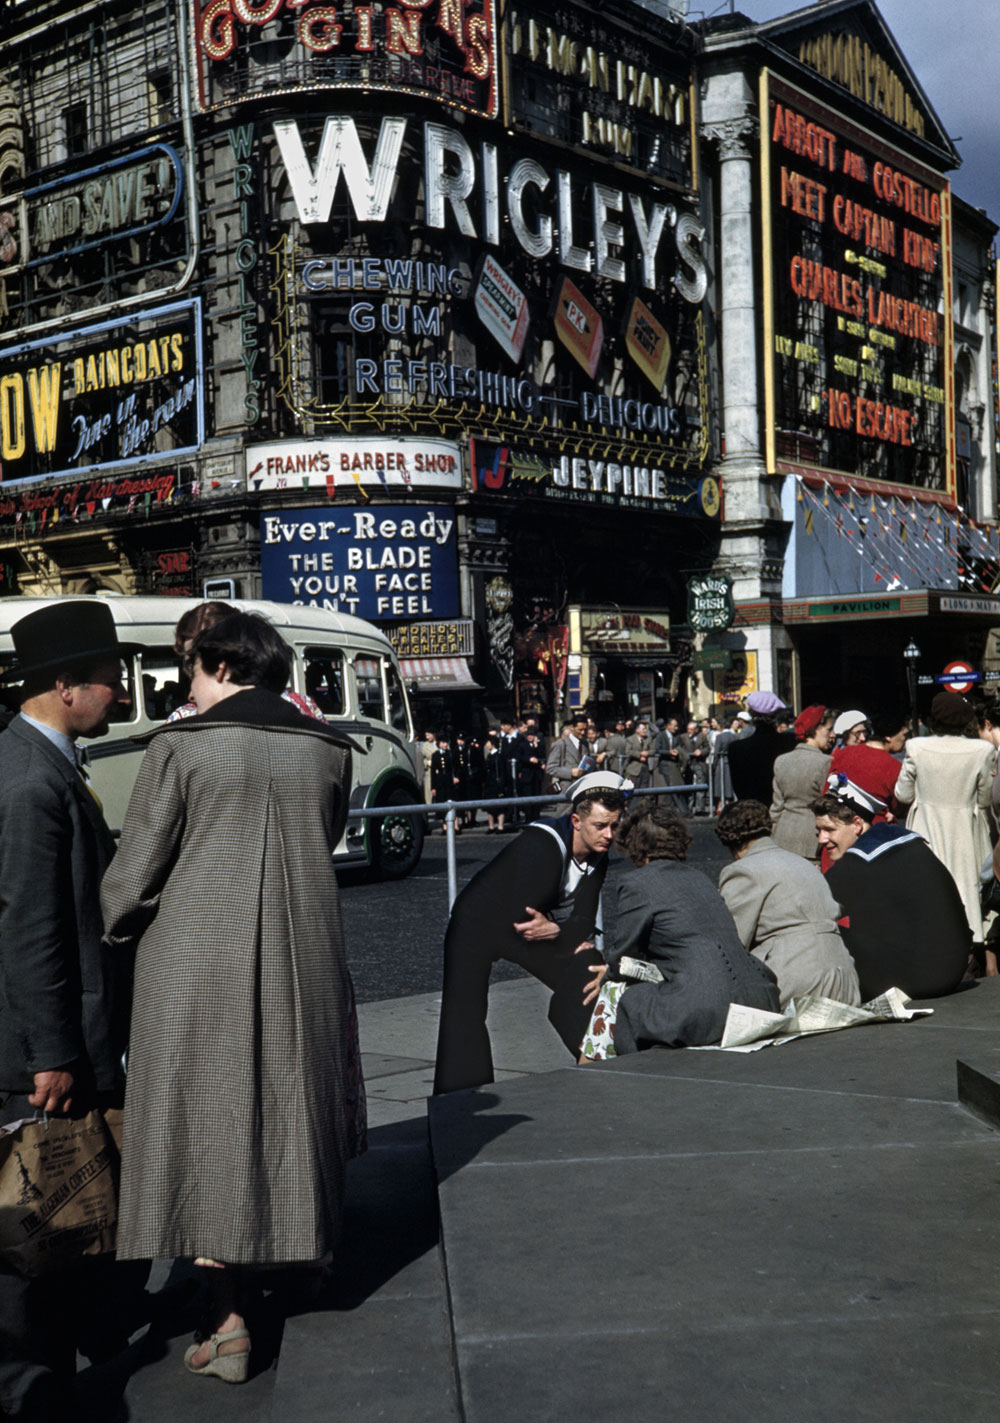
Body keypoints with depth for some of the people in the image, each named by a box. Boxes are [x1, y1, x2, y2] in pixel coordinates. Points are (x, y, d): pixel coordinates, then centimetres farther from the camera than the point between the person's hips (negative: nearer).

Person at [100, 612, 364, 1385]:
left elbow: (136, 872, -4)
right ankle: (299, 1243, 36)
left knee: (210, 1128, 4)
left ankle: (229, 1324, 5)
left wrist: (115, 942, 9)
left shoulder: (180, 746, -7)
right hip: (301, 961, 4)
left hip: (198, 960, -3)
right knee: (290, 1114, 19)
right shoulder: (327, 749, 4)